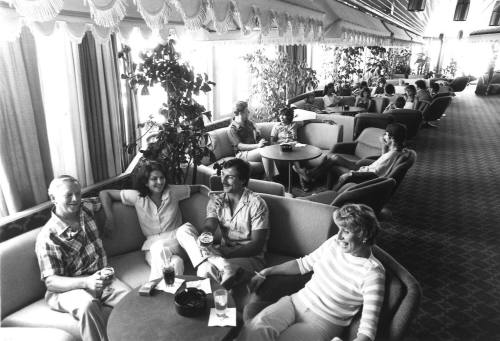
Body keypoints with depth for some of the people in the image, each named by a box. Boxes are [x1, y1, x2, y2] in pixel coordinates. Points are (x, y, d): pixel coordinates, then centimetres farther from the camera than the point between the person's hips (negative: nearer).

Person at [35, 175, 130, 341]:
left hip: (100, 278, 5)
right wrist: (86, 282, -32)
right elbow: (51, 281, -17)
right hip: (68, 288, -4)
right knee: (88, 304, -39)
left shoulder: (85, 212, 6)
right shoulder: (47, 237, -11)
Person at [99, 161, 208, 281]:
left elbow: (199, 188, 17)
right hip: (152, 244, -1)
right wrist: (109, 217, -6)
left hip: (175, 240, 1)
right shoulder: (137, 197, 0)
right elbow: (104, 193, 5)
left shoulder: (173, 191, 3)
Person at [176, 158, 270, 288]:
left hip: (250, 257, -7)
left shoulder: (256, 203, -10)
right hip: (222, 253, 8)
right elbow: (209, 226, -8)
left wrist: (227, 254, -26)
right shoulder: (216, 200, 7)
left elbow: (257, 246, -14)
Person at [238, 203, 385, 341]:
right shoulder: (334, 242, 2)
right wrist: (266, 272, 10)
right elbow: (303, 264, 14)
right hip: (297, 301, 4)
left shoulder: (372, 273, -14)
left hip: (323, 322, -4)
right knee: (256, 327, -24)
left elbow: (368, 328, -17)